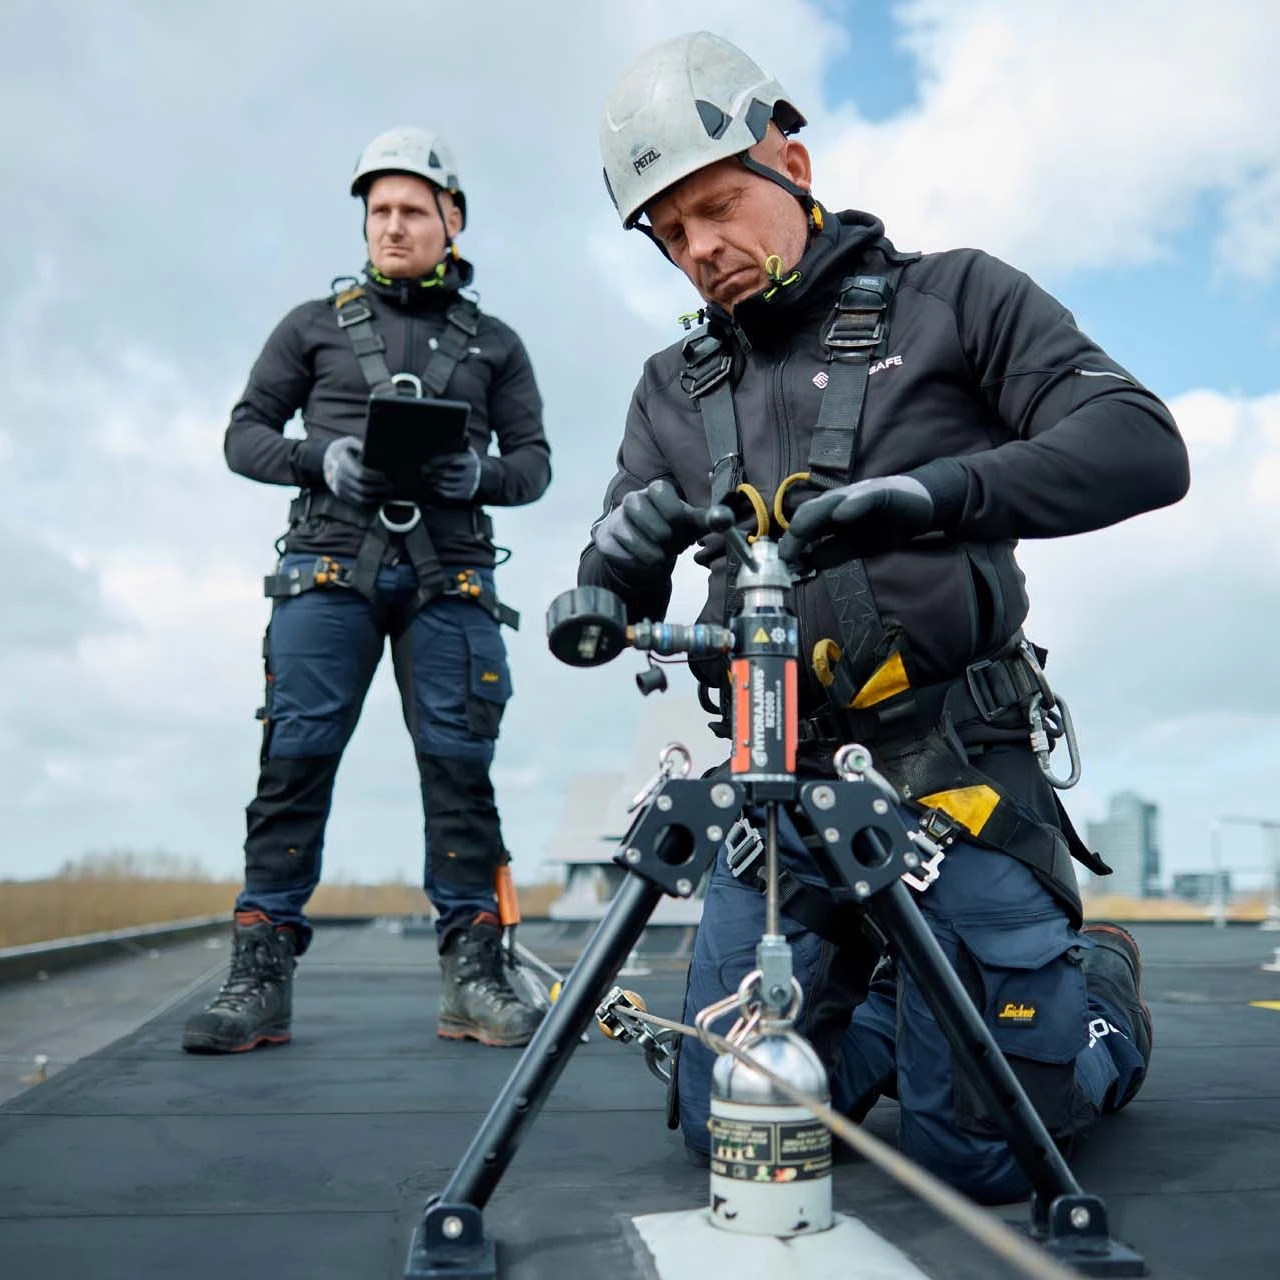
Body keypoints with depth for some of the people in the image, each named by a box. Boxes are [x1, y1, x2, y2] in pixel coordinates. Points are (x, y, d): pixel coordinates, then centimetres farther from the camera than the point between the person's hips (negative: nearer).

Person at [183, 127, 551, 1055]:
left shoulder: (494, 343, 18)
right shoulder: (315, 325, 17)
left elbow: (534, 460, 14)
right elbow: (246, 434, 12)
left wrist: (481, 475, -9)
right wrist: (322, 459, -9)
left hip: (448, 573, 1)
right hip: (330, 564, 0)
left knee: (459, 763, -4)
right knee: (296, 756, -6)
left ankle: (474, 976, 2)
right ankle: (261, 977, -2)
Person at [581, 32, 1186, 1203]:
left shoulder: (954, 299, 3)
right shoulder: (674, 390, 13)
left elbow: (1143, 448, -9)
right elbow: (605, 608, 9)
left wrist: (932, 492, -26)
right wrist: (622, 544, -16)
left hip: (954, 763, -4)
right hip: (780, 778, 4)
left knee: (979, 1149, -3)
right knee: (726, 1128, 4)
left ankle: (1100, 988, 28)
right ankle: (888, 996, 31)